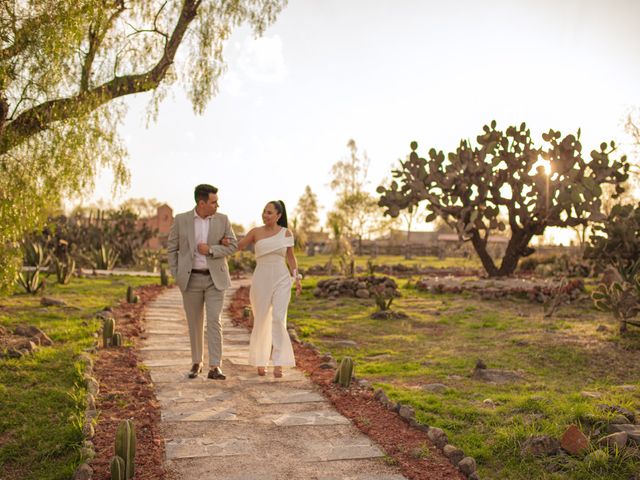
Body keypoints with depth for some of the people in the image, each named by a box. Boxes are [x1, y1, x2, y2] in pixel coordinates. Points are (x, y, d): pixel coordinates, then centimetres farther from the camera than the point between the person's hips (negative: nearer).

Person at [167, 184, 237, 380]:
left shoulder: (222, 219, -2)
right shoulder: (181, 219, -4)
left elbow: (233, 246, -2)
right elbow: (172, 248, 2)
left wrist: (210, 250, -17)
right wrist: (176, 276, -5)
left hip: (215, 278, 0)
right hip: (191, 279, 0)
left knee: (214, 321, -10)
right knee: (195, 323, 9)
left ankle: (215, 368, -10)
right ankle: (196, 362, 25)